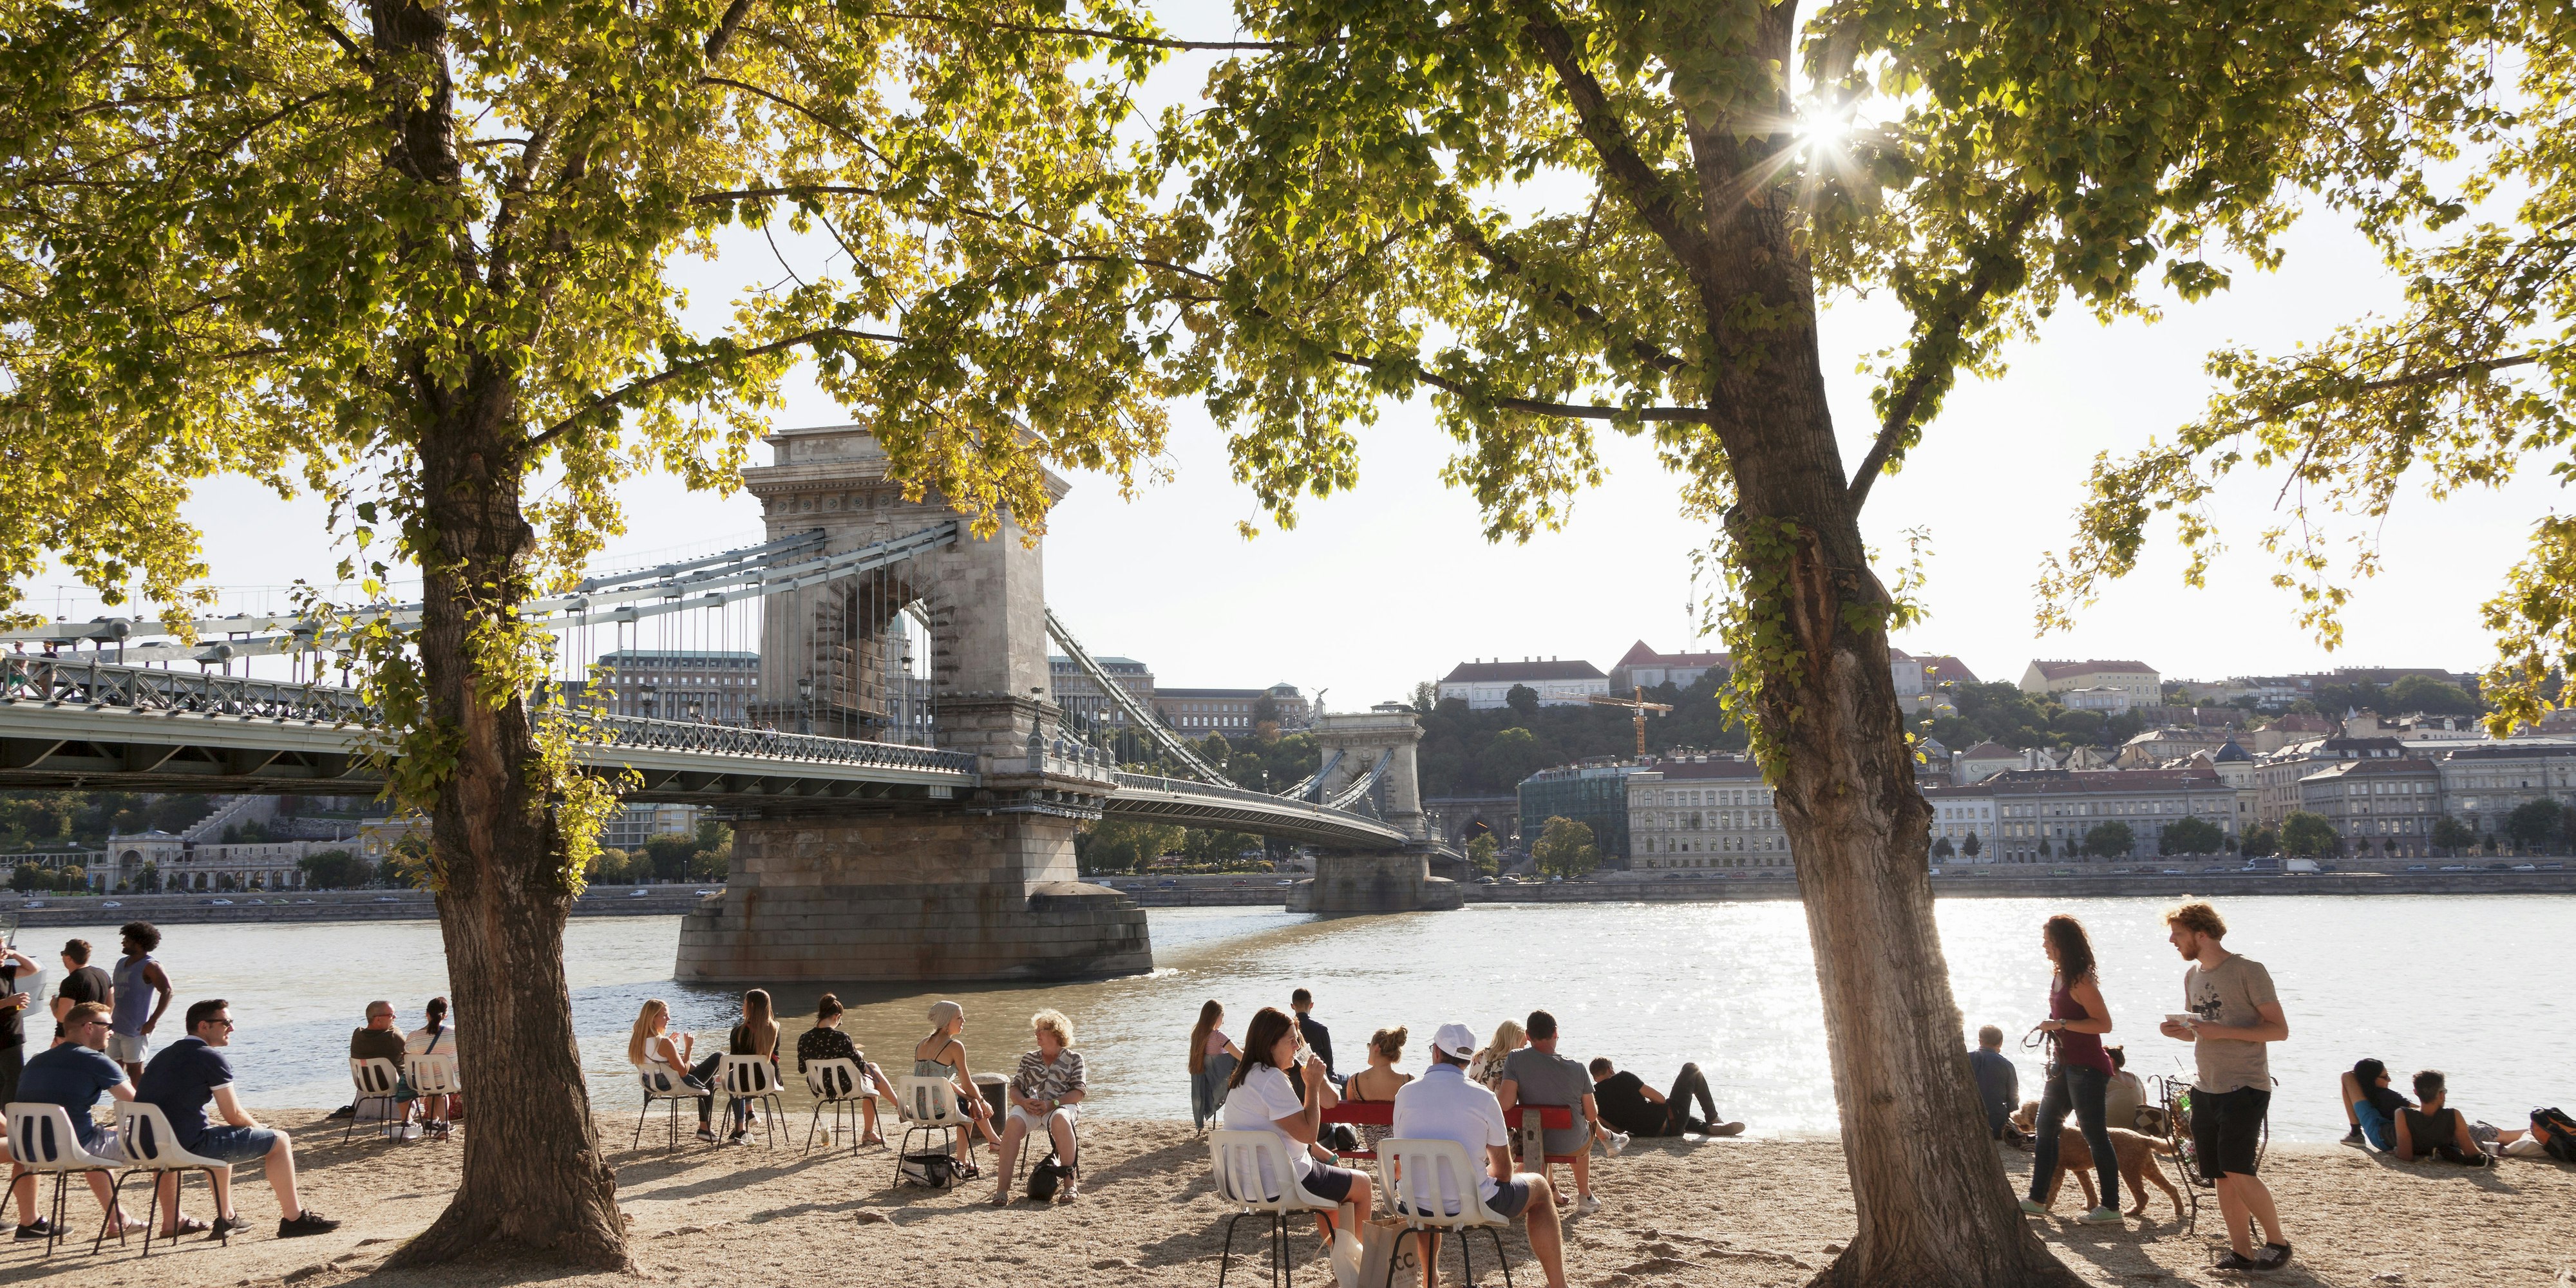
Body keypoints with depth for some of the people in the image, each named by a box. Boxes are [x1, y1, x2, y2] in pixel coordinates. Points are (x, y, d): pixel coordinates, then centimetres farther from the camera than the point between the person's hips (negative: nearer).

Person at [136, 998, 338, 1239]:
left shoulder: (163, 1056, 18)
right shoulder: (211, 1057, -9)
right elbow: (233, 1116, -9)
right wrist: (260, 1128, 13)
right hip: (189, 1146, -9)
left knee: (224, 1139, 38)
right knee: (279, 1141, 2)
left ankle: (226, 1218, 35)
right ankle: (293, 1219, 8)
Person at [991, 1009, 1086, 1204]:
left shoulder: (1074, 1058, 13)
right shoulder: (1029, 1058, 24)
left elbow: (1078, 1092, 2)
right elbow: (1014, 1088, 15)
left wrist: (1051, 1104, -15)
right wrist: (1024, 1102, -10)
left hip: (1060, 1106, -2)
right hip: (1029, 1107, 3)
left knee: (1060, 1119, -40)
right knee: (1013, 1122, -33)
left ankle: (1070, 1183, -34)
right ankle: (1003, 1189, -38)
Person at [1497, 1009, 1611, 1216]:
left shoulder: (1515, 1059, -20)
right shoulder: (1577, 1068, -17)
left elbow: (1505, 1104, -27)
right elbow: (1592, 1115, -8)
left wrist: (1497, 1089, -5)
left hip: (1531, 1143, 0)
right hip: (1572, 1146, 0)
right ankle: (1585, 1197, 46)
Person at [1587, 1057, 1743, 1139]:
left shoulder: (1592, 1101, -1)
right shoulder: (1623, 1079, -15)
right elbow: (1660, 1099, -11)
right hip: (1671, 1121, -6)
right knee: (1691, 1069, 15)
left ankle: (1710, 1127, 16)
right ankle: (1713, 1119, 26)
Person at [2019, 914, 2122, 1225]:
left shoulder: (2081, 981, -18)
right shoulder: (2059, 977, 10)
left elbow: (2104, 1024, -22)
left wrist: (2060, 1024, -23)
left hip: (2087, 1068, -10)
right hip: (2065, 1065, 10)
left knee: (2095, 1136, -3)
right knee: (2045, 1129, 12)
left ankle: (2111, 1208, 5)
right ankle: (2037, 1199, 19)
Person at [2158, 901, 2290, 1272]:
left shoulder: (2248, 970, -9)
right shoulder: (2192, 975, 13)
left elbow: (2279, 1030, -11)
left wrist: (2224, 1031, -21)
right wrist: (2179, 1031, 1)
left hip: (2245, 1087, -7)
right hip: (2205, 1088, 7)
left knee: (2237, 1171, -13)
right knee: (2220, 1176, 6)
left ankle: (2278, 1241, 5)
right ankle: (2242, 1251, 13)